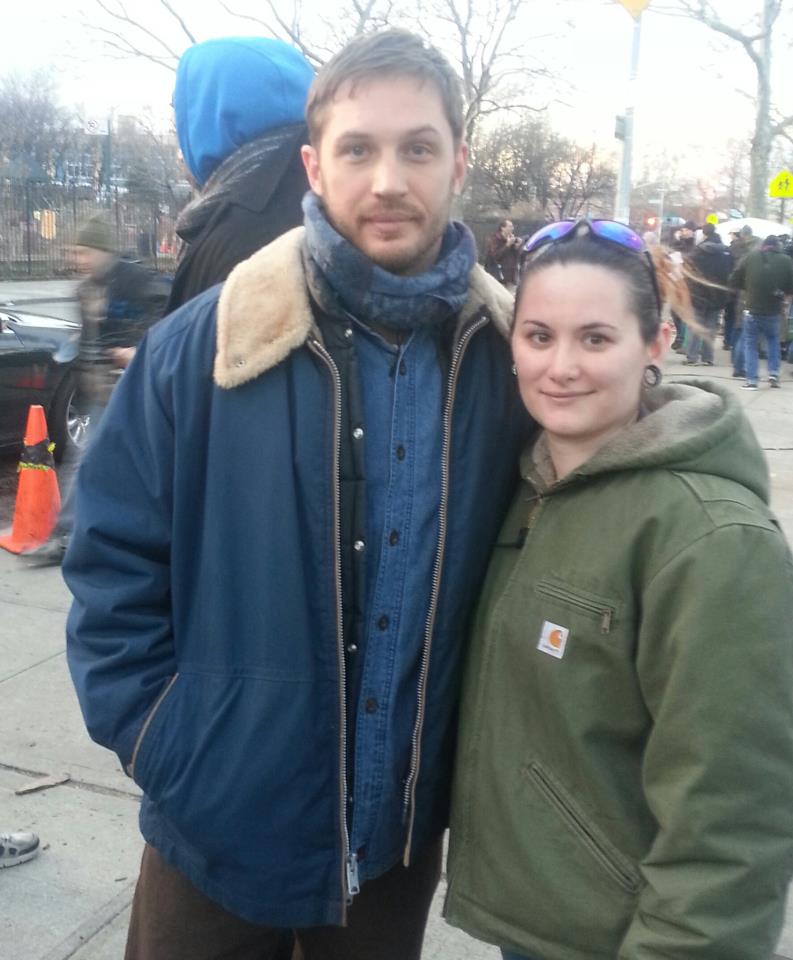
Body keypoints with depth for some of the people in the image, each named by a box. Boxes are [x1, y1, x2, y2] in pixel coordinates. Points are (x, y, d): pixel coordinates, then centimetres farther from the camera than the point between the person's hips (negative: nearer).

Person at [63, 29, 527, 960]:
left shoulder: (507, 353, -7)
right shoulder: (206, 342, -13)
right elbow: (113, 551, -6)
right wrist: (154, 736, -9)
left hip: (402, 829, 2)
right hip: (219, 825, -2)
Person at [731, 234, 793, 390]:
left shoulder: (750, 257, -2)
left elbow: (734, 280, -2)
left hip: (753, 308, -1)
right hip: (774, 311, 1)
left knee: (751, 343, 10)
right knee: (773, 339, 25)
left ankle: (751, 381, 3)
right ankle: (774, 374, 14)